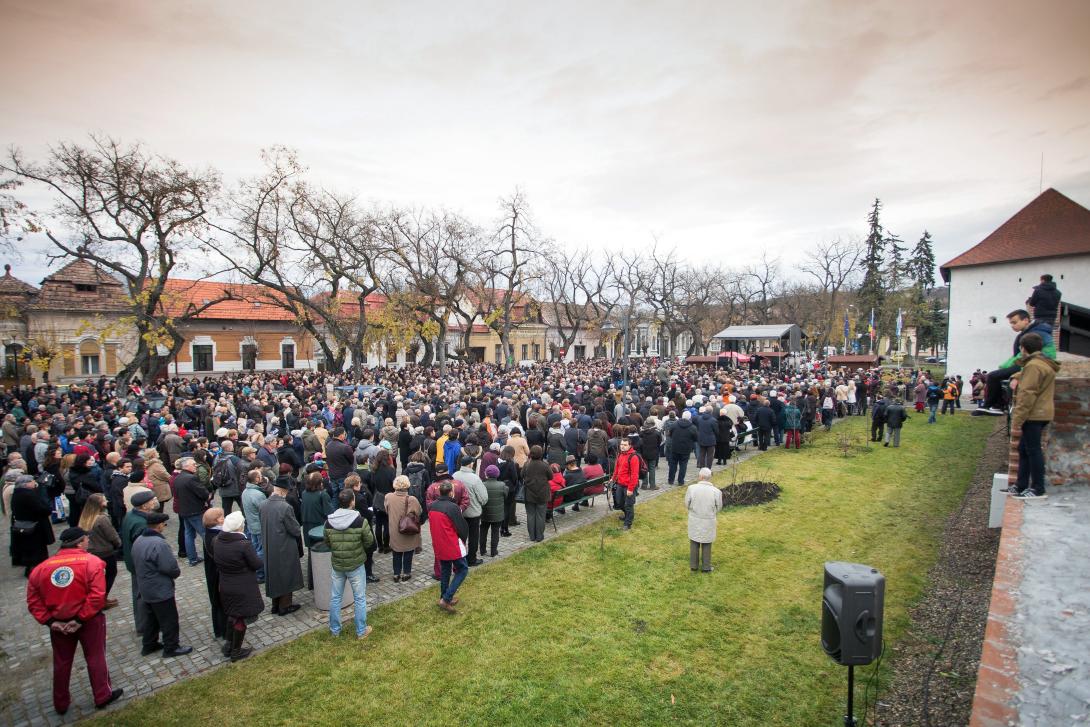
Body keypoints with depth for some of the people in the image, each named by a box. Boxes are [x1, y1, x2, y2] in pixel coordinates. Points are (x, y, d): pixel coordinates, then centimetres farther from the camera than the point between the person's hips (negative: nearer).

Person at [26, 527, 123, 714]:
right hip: (89, 621, -4)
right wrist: (81, 618, -12)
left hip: (58, 623, 4)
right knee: (95, 659, 12)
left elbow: (33, 601, -3)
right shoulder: (92, 562, -16)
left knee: (61, 663, 21)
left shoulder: (42, 567, -2)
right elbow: (97, 596, -24)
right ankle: (103, 696, 23)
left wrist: (49, 621, -3)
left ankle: (61, 704, 35)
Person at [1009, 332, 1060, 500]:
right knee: (1024, 449, 14)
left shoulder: (1034, 366, -16)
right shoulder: (1044, 364, 18)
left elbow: (1028, 395, -20)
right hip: (1040, 414, 10)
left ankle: (1038, 489, 2)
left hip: (1034, 415, -10)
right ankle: (1021, 486, 19)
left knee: (1033, 450, -4)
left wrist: (1017, 420, -18)